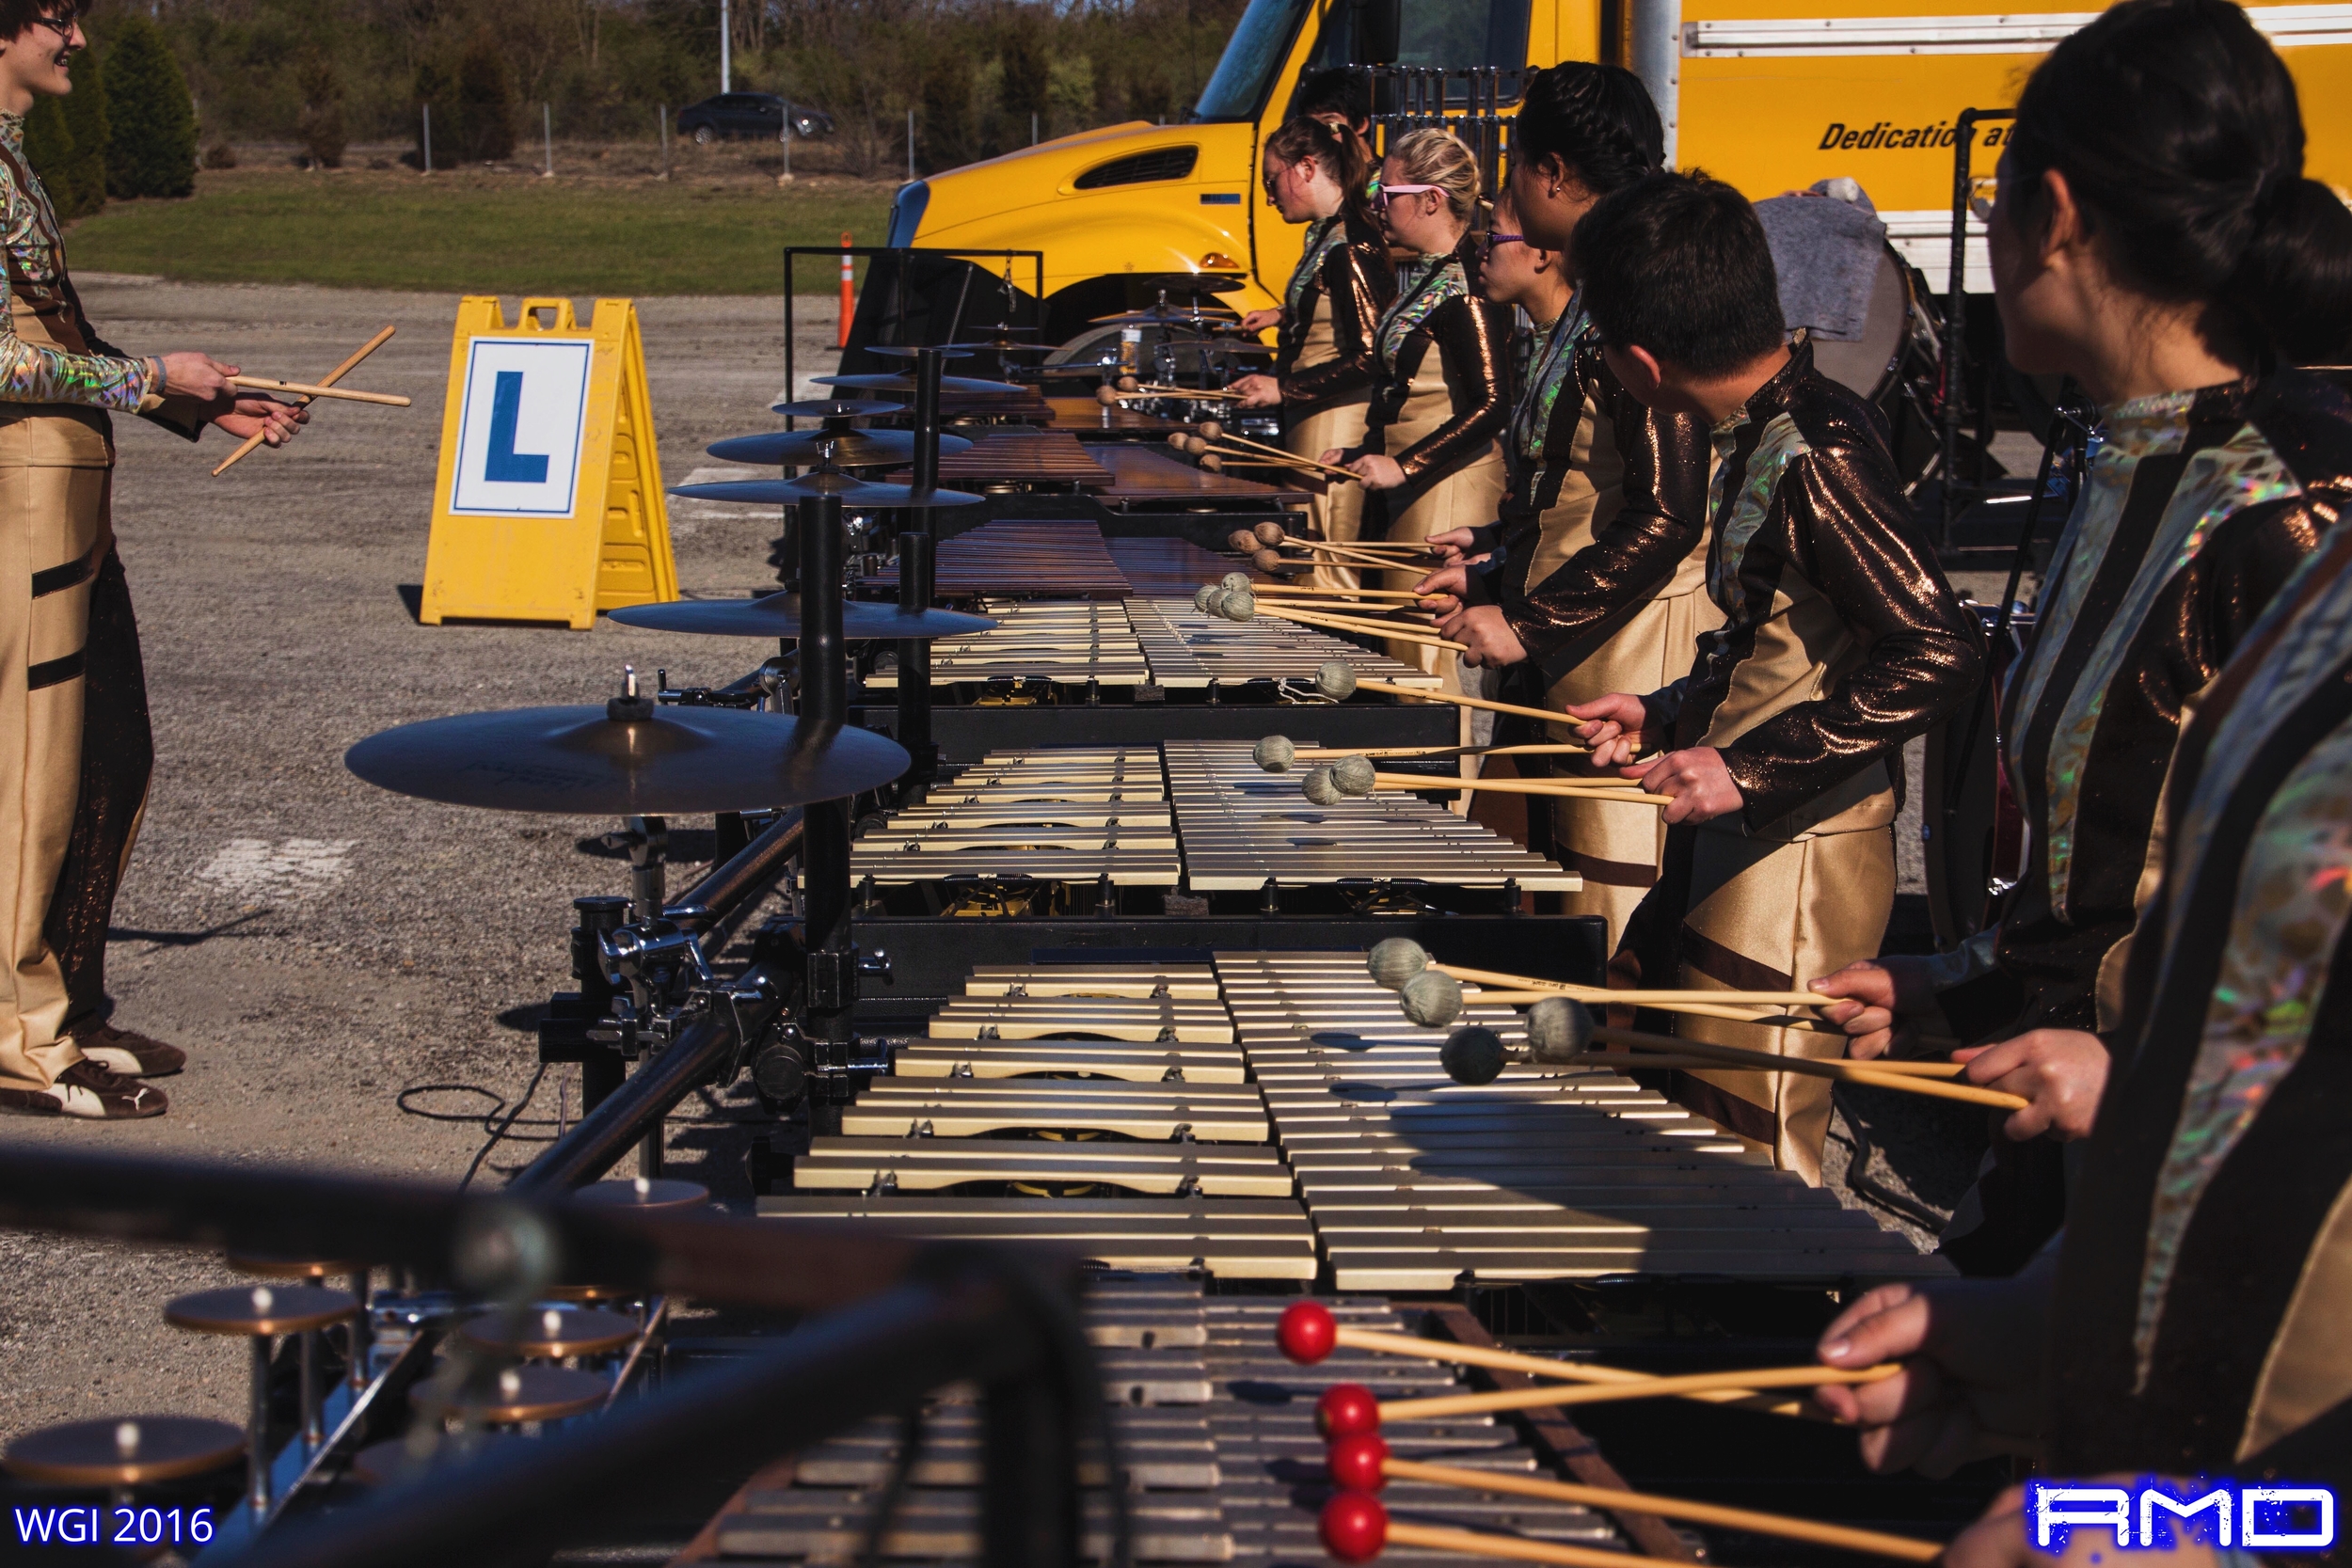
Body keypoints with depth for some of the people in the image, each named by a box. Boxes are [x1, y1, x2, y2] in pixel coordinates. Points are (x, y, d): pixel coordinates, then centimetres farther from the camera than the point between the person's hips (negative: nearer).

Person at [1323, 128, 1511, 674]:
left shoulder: (1465, 286, -17)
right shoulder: (1423, 276, 12)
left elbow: (1490, 407, -21)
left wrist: (1403, 466, -19)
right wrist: (1360, 454, 17)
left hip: (1448, 486, -10)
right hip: (1407, 487, 10)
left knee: (1425, 657, -6)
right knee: (1399, 653, 13)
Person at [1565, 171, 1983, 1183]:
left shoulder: (1816, 453, -20)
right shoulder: (1763, 435, 8)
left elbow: (1939, 651, -27)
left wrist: (1752, 772, -26)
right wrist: (1668, 715, 16)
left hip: (1796, 862, -10)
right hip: (1722, 852, 10)